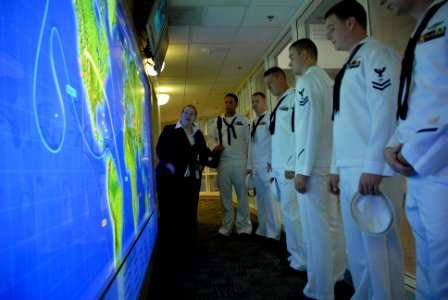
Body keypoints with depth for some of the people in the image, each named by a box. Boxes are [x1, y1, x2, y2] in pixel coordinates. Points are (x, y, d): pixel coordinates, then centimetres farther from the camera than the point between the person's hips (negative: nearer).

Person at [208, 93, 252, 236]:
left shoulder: (243, 120, 3)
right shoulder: (218, 121, 11)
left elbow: (249, 141, 2)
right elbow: (211, 137, 14)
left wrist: (249, 162, -3)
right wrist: (214, 146, -8)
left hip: (240, 162, -2)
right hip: (223, 163, 3)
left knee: (242, 194, 2)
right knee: (225, 195, 10)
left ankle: (244, 226, 15)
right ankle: (226, 227, 22)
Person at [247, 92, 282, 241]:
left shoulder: (270, 118, -3)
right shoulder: (253, 122, 19)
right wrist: (249, 165, 13)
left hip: (267, 164, -7)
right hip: (256, 166, 7)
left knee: (270, 198, -5)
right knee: (260, 198, 10)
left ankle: (273, 232, 3)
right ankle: (262, 229, 18)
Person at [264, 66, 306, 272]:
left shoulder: (294, 98, -7)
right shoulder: (280, 103, 21)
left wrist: (293, 165, -20)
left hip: (290, 167, -9)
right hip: (280, 167, 9)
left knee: (291, 213, -4)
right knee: (289, 212, 12)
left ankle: (301, 260, 9)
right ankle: (297, 254, 23)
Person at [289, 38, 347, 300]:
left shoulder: (307, 80, -8)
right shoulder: (329, 80, 17)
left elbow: (311, 126, -18)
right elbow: (332, 122, 17)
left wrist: (302, 169, -16)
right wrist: (320, 166, 21)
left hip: (313, 166, -9)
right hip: (331, 163, 9)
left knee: (316, 229, -2)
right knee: (332, 223, 17)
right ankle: (337, 274, 32)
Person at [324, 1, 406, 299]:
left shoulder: (376, 54, -3)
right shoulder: (351, 64, 23)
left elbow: (385, 111, -15)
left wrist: (374, 167, -20)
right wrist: (336, 168, 17)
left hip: (372, 170, -9)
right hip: (351, 170, 9)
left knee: (380, 245, 0)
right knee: (358, 247, 13)